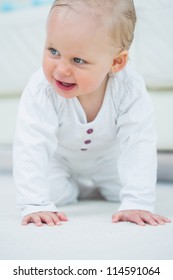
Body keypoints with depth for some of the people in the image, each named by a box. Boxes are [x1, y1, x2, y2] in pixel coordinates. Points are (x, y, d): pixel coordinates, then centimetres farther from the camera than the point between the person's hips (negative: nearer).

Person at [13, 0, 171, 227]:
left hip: (108, 160, 1)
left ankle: (99, 188, 27)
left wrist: (137, 203, -44)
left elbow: (138, 146, -35)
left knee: (122, 190, -8)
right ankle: (72, 190, 18)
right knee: (53, 193, -19)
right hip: (59, 160, -1)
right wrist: (35, 204, -48)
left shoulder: (130, 90, -36)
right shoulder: (41, 90, -38)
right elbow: (31, 147, -39)